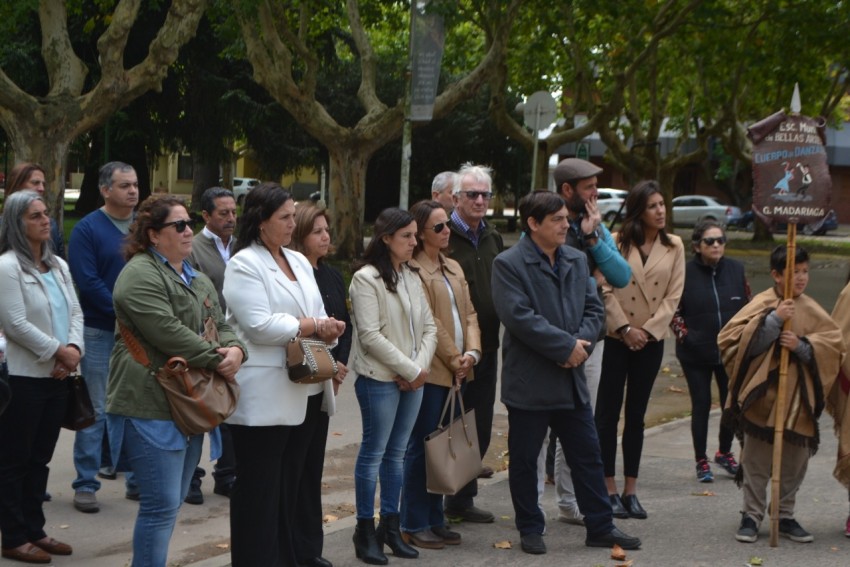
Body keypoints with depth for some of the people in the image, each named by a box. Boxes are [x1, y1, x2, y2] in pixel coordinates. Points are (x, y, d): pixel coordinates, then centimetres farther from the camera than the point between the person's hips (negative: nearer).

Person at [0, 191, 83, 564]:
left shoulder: (58, 265, 13)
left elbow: (75, 313, 11)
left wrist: (74, 349, -7)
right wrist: (58, 351, -13)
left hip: (57, 375, 7)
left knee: (40, 458, 14)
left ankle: (34, 530, 22)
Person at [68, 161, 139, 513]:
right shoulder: (87, 229, -6)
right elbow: (88, 282, -13)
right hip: (100, 332, -4)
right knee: (95, 410, -1)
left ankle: (138, 478, 19)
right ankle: (86, 484, 6)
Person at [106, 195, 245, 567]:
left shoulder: (198, 280, 18)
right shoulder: (141, 274, -13)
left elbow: (220, 326, 15)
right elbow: (168, 333, -21)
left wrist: (234, 349, -8)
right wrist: (217, 359, -14)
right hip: (152, 407, -9)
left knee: (171, 503, 13)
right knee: (161, 504, -8)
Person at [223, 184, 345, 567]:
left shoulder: (299, 262, 16)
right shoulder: (244, 265, -9)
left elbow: (318, 316, 15)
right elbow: (259, 325, -19)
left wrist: (328, 329, -9)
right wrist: (314, 326, -13)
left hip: (309, 391, 8)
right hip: (265, 396, -8)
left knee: (303, 478, 16)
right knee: (261, 487, 0)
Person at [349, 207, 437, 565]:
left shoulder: (412, 278, 12)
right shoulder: (366, 278, -10)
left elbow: (428, 327, 11)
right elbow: (371, 336, -16)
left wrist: (421, 366, -6)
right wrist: (409, 370, -14)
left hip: (413, 379, 7)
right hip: (380, 378, -7)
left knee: (397, 453, 11)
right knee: (374, 452, -1)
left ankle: (390, 526, 19)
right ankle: (365, 531, 7)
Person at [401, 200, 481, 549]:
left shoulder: (453, 268, 17)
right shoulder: (413, 270, -9)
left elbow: (469, 314, 12)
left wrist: (471, 353, -4)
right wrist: (454, 359, -11)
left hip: (457, 371, 8)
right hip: (431, 371, -8)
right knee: (422, 447, -3)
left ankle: (435, 519, 19)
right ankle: (414, 525, 4)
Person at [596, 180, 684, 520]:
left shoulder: (673, 246, 5)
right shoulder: (617, 242, -4)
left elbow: (673, 295, 1)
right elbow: (606, 288, -7)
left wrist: (648, 329, -9)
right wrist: (625, 328, -13)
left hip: (651, 340, 3)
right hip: (614, 337, -3)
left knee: (636, 415, 9)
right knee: (608, 414, -1)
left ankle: (630, 490, 14)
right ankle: (609, 490, 5)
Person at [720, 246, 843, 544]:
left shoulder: (811, 310, 4)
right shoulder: (762, 304, -5)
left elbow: (834, 343, -1)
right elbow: (732, 339, -14)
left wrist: (802, 345, -17)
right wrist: (774, 320, -20)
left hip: (798, 399, 3)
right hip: (761, 395, -3)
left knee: (795, 462, 9)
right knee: (755, 460, 4)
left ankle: (785, 516, 23)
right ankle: (751, 516, 14)